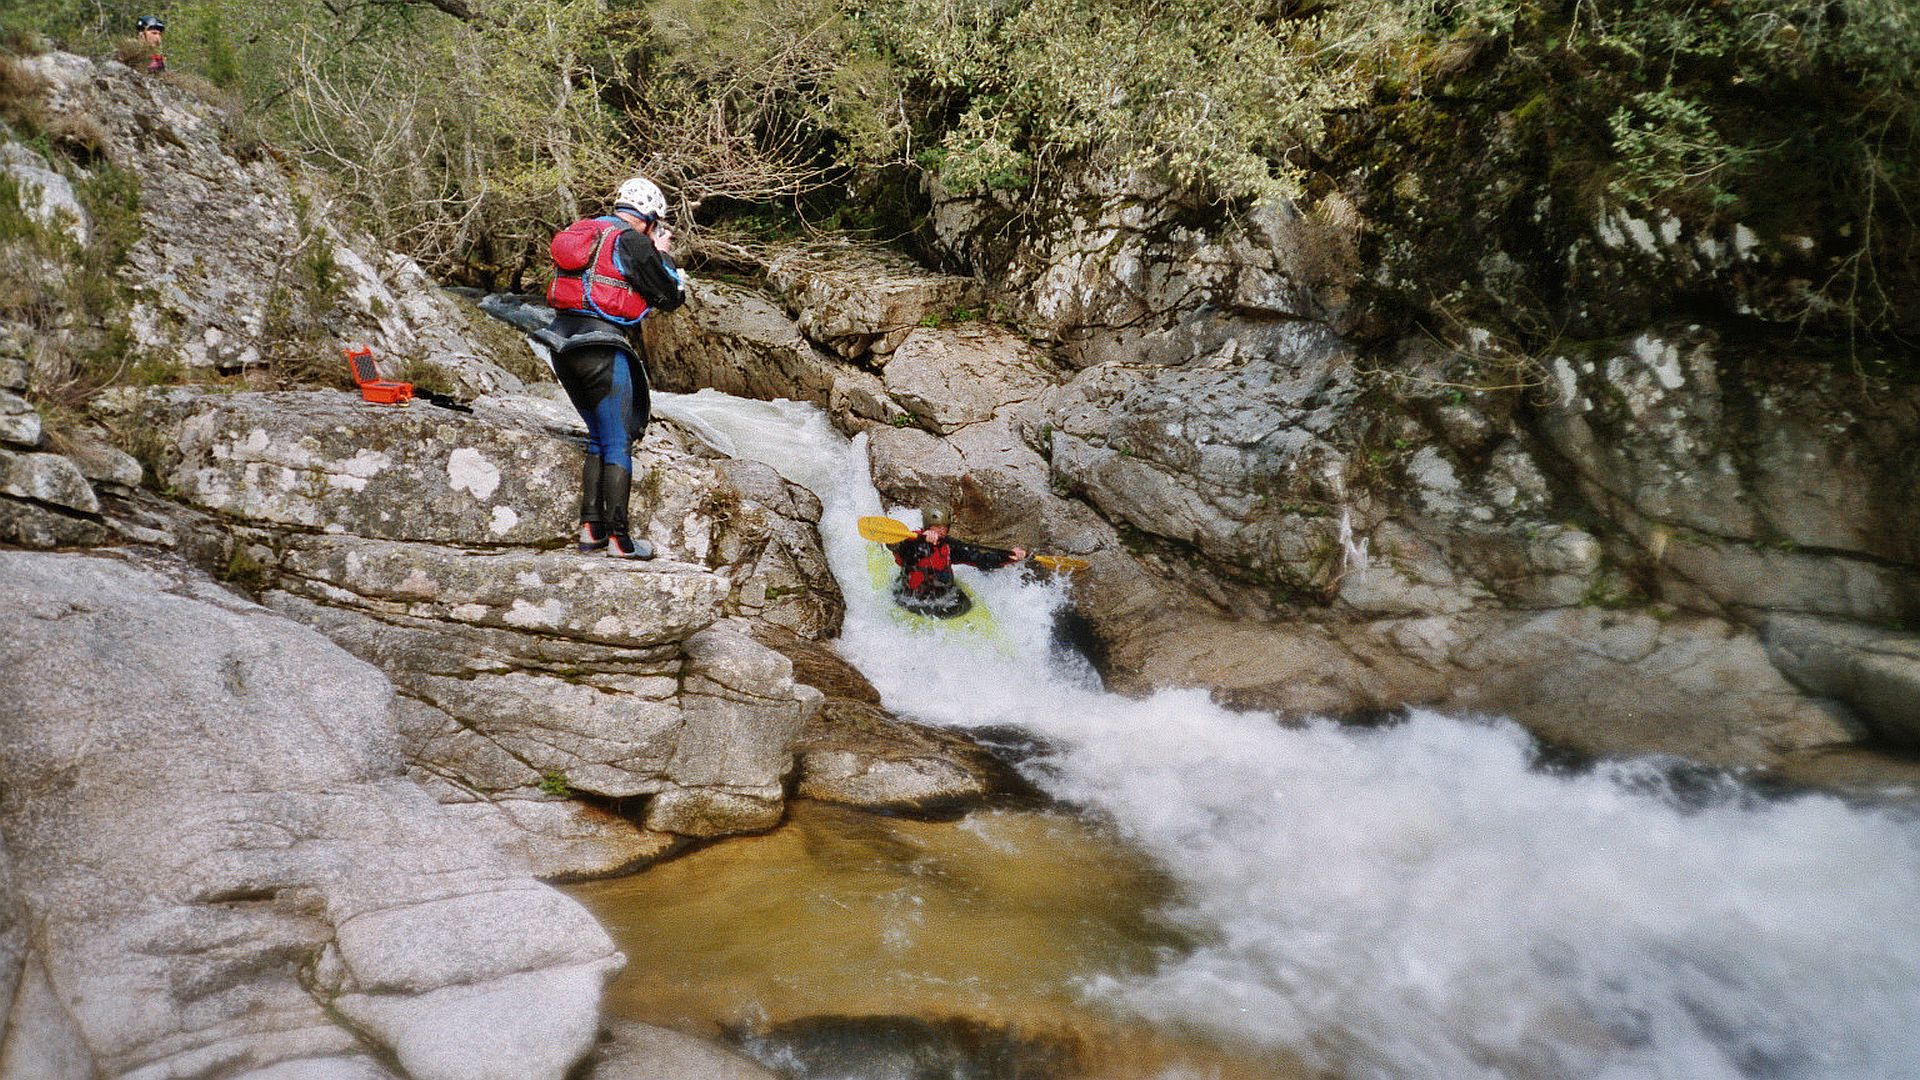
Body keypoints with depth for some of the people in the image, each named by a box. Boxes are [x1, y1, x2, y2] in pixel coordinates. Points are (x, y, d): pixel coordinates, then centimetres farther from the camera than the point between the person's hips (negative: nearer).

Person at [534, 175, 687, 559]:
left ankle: (591, 528, 16)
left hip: (563, 346, 8)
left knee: (599, 437, 18)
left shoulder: (583, 231, 17)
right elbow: (671, 297, 1)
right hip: (601, 348, -8)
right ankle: (618, 538, -1)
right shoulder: (633, 242, -6)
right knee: (618, 443, -1)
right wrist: (663, 255, 16)